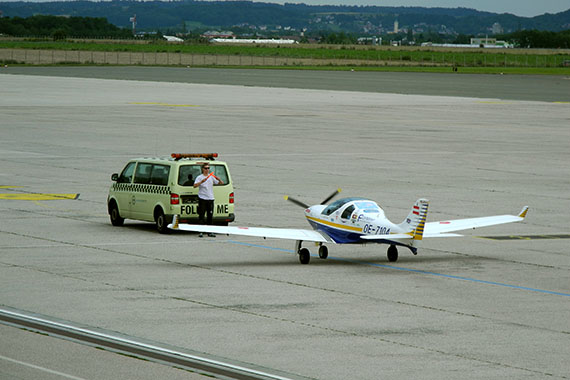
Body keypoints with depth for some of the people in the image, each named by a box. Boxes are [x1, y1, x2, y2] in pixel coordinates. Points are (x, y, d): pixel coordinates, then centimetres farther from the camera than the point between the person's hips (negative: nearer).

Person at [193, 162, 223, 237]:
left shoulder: (212, 177, 9)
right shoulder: (199, 177, -2)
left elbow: (221, 183, 7)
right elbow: (195, 185, -17)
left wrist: (218, 179, -15)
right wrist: (201, 182, -32)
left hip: (210, 199, 4)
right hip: (202, 199, -4)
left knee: (210, 216, 7)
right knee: (201, 216, -5)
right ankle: (201, 231, -4)